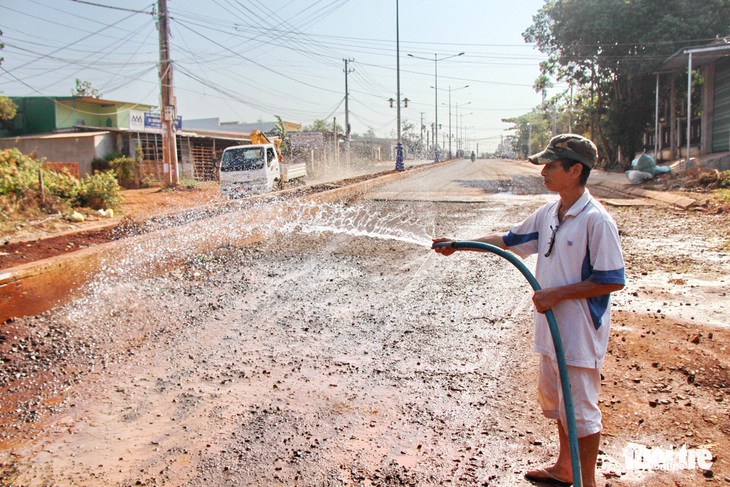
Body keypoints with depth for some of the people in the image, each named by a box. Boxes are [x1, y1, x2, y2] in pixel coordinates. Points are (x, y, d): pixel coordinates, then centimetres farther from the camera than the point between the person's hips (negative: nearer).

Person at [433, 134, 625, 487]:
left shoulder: (596, 220, -20)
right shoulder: (548, 213, 5)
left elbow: (612, 280, -21)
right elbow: (509, 239, 15)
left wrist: (557, 293, -20)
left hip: (580, 332, -9)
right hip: (552, 327, 9)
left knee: (580, 409, 5)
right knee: (554, 401, 22)